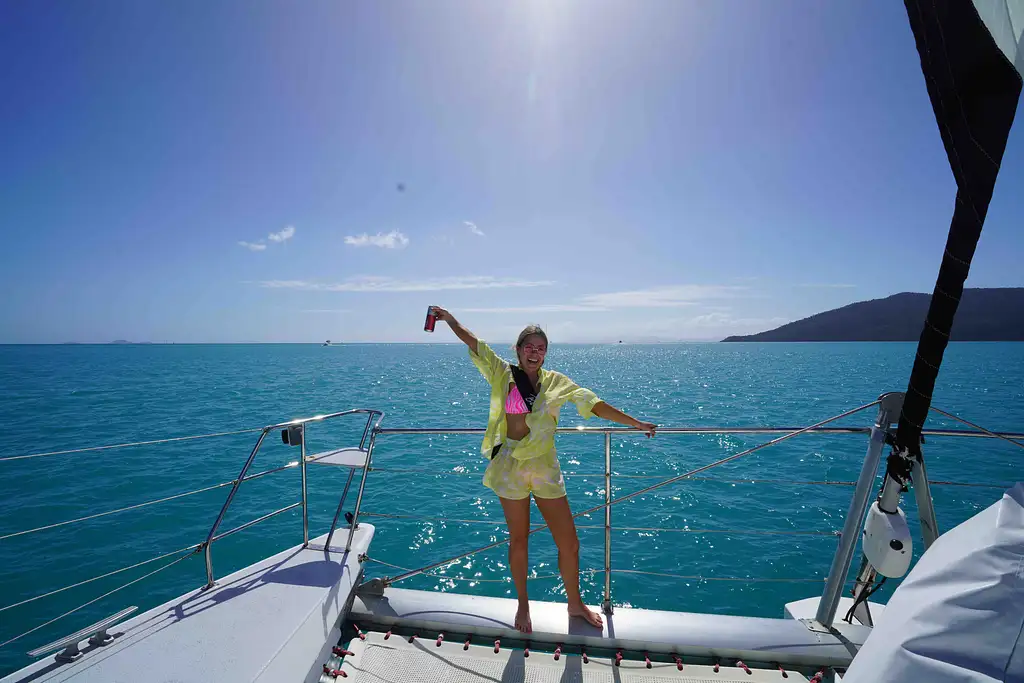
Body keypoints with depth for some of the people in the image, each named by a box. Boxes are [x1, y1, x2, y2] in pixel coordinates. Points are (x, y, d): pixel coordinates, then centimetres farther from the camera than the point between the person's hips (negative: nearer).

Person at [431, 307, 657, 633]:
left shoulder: (556, 382, 3)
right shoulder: (504, 374, -1)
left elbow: (594, 404, 1)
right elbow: (474, 343, -2)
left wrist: (634, 423, -1)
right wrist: (449, 319, -5)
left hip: (545, 468, 2)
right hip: (510, 467, -1)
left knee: (569, 543, 6)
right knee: (518, 540, 13)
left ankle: (575, 604, 33)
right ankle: (523, 605, 37)